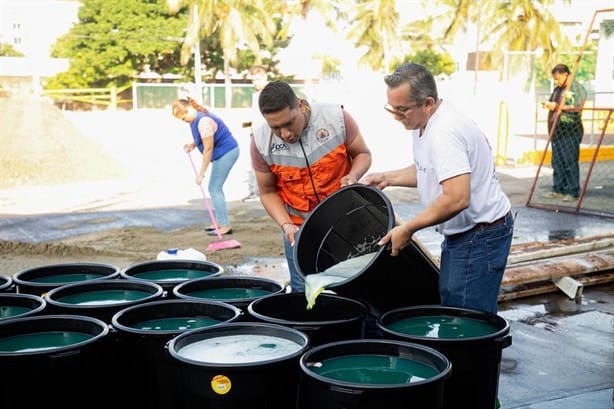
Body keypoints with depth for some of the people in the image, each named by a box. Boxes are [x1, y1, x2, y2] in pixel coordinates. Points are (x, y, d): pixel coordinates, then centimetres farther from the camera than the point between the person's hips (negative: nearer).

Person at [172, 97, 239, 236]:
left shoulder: (203, 121, -25)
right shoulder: (195, 119, 6)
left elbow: (208, 148, -23)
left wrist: (201, 173, -19)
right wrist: (192, 145, -3)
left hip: (226, 152, -10)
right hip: (223, 152, 10)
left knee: (214, 189, -9)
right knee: (216, 188, 15)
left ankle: (225, 226, -7)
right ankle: (220, 222, 23)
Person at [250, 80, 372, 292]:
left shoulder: (337, 117, -16)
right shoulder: (261, 142, -12)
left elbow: (362, 154, 0)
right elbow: (268, 192, -2)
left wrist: (353, 175, -21)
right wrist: (286, 224, -17)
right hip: (299, 228, 1)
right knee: (303, 292, 4)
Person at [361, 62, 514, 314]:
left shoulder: (444, 133, -26)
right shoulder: (424, 123, 7)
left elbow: (457, 199, -33)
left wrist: (407, 229, -25)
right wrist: (388, 178, 15)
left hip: (481, 235, -11)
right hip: (461, 235, 11)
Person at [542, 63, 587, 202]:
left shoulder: (577, 88, -5)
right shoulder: (557, 89, 18)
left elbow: (578, 107, -18)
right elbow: (552, 102, 31)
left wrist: (558, 106, -18)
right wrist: (548, 105, 10)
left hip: (571, 131, -8)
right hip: (557, 131, 8)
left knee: (570, 162, -7)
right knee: (557, 162, 9)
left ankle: (573, 192, -3)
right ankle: (558, 190, 17)